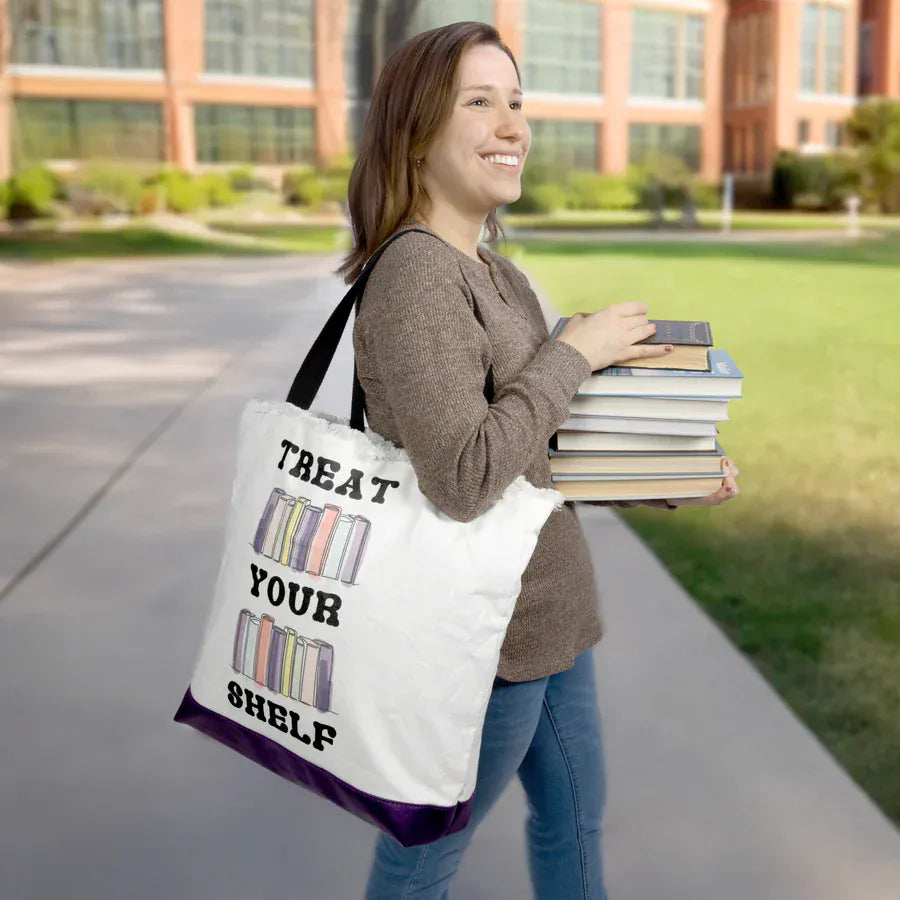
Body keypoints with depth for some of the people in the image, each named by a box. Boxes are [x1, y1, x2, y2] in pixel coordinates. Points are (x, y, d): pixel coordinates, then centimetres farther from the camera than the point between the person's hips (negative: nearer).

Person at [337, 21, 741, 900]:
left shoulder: (492, 270, 7)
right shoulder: (416, 277, -23)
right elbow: (462, 478, -31)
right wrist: (576, 352, -22)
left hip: (545, 601, 9)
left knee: (574, 810, 26)